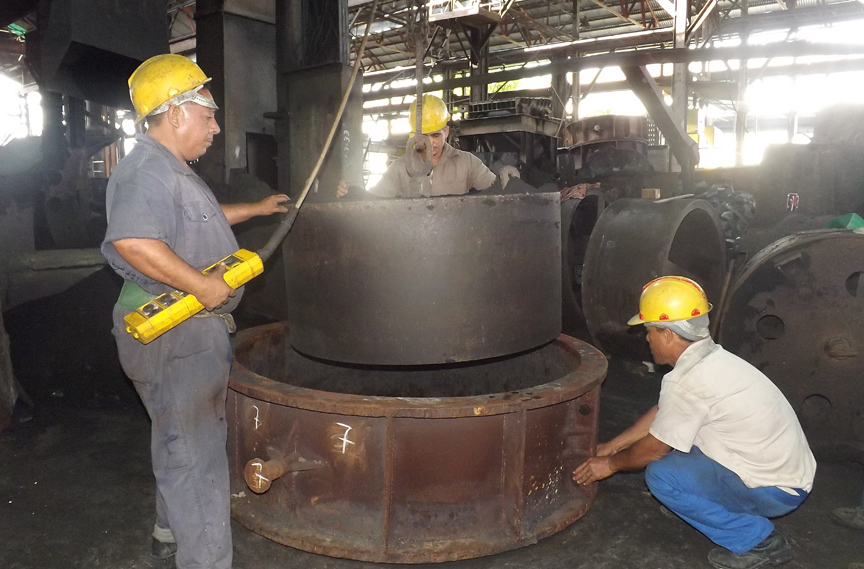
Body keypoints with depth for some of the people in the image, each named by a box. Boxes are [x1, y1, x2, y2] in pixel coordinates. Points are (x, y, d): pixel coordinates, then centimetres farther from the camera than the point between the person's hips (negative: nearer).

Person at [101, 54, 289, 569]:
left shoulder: (173, 171, 15)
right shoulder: (147, 170, -20)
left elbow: (198, 218, 34)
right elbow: (131, 240, -38)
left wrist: (256, 209, 37)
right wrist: (199, 284, -31)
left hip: (194, 326, 11)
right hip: (173, 331, -11)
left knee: (181, 438, 25)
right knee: (195, 453, -3)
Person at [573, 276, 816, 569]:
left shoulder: (687, 381, -26)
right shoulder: (712, 357, 2)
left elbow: (654, 448, -12)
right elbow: (661, 412, 13)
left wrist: (611, 464, 6)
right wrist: (612, 446, 18)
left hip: (777, 491, -9)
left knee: (661, 475, -15)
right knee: (672, 433, 12)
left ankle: (758, 540, -2)